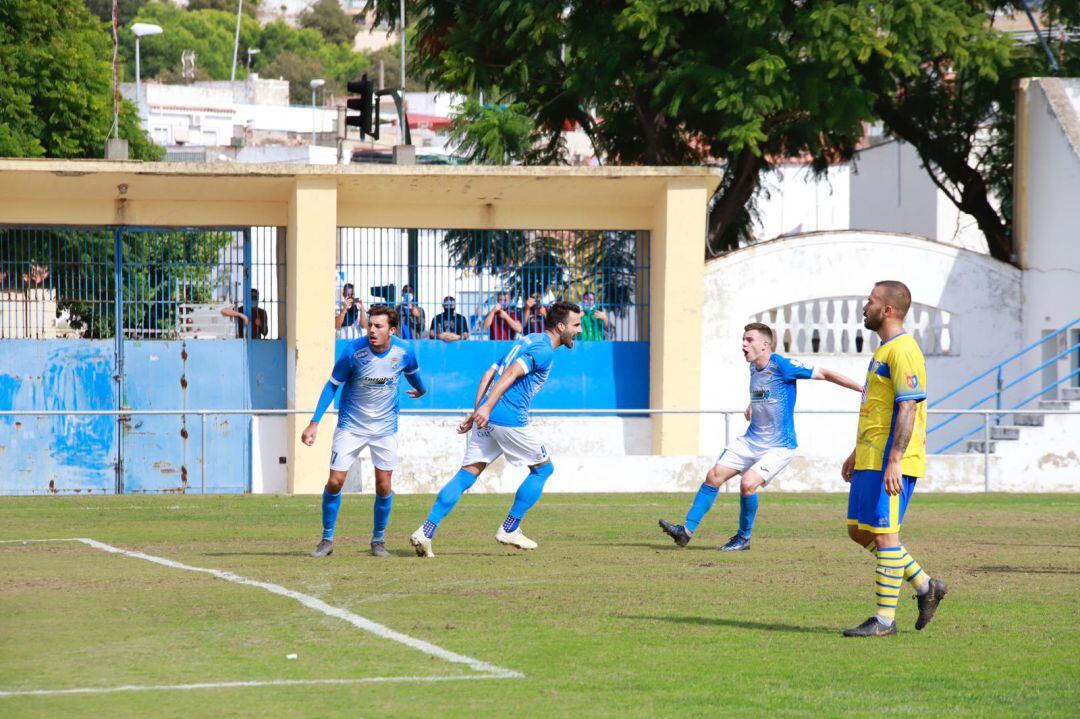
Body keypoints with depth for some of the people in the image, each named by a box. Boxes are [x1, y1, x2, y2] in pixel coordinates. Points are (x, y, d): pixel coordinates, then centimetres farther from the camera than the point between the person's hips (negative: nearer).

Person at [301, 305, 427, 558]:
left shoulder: (403, 351, -12)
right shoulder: (354, 350, -19)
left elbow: (412, 372, 13)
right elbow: (332, 385, -7)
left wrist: (420, 389, 34)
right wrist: (315, 422, -11)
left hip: (385, 427, 2)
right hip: (351, 425, -2)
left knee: (384, 487, -2)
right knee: (335, 481, -8)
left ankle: (378, 539, 19)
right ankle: (327, 539, 7)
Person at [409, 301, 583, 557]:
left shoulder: (527, 342, 23)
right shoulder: (544, 350, -6)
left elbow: (489, 374, 21)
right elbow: (511, 373, -19)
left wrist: (477, 411, 19)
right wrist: (487, 408, -27)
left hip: (485, 419, 8)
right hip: (511, 420, -8)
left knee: (466, 475, 3)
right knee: (543, 468, 12)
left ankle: (426, 532, -10)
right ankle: (509, 530, 12)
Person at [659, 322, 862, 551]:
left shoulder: (782, 366, -17)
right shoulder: (754, 368, 7)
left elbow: (824, 374, -17)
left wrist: (863, 388, -19)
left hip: (779, 446, -8)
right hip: (751, 440, 8)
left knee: (748, 483, -24)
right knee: (714, 476, 1)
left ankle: (744, 537, -2)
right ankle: (687, 530, 7)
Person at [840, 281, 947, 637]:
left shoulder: (902, 351, -14)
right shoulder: (883, 350, 19)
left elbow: (908, 408, -21)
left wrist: (894, 461, -26)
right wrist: (856, 453, 27)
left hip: (889, 462, -10)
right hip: (870, 459, 10)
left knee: (883, 533, -6)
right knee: (859, 531, 12)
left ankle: (885, 618, -1)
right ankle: (925, 586, 19)